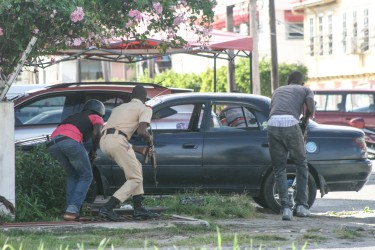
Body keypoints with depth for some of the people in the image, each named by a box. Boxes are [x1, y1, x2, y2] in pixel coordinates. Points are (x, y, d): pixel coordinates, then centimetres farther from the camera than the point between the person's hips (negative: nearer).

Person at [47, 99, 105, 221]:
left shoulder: (73, 117, 40)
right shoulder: (97, 118, 23)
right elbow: (96, 133, 1)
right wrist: (94, 151, 16)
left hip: (52, 144, 6)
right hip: (71, 141, -6)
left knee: (72, 174, 25)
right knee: (86, 176, 11)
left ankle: (70, 209, 15)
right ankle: (72, 210, -3)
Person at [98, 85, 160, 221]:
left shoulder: (119, 108, 33)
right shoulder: (145, 109, 10)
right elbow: (141, 132, -8)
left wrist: (138, 150, 37)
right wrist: (149, 138, 15)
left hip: (104, 140, 8)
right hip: (117, 141, -8)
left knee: (137, 167, 22)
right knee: (135, 178, 0)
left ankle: (138, 208, 17)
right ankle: (108, 208, -15)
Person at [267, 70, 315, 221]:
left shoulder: (278, 91, 35)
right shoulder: (306, 90, 23)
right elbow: (310, 109, 4)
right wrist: (306, 119, 25)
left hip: (273, 124, 3)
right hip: (290, 124, -3)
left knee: (279, 169, 9)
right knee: (301, 164, 17)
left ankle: (286, 207, -4)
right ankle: (301, 205, 14)